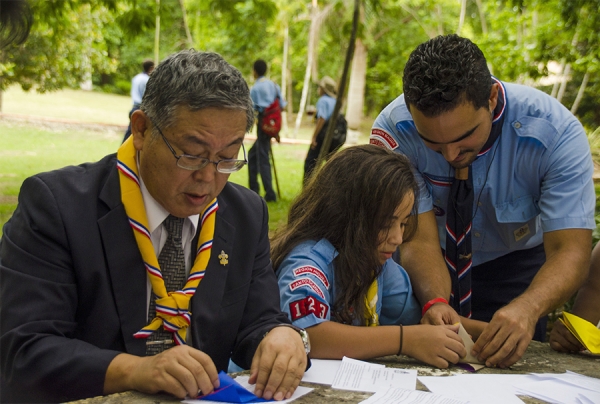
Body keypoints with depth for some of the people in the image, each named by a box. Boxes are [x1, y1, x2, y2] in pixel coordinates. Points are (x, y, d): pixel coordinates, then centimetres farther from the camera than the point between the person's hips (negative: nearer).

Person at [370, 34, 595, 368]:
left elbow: (569, 249, -32)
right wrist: (435, 302, -48)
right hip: (431, 267, 0)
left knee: (512, 360, -16)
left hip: (514, 263, 0)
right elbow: (420, 238, -28)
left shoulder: (556, 131, -30)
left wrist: (527, 307, -52)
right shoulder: (394, 131, -29)